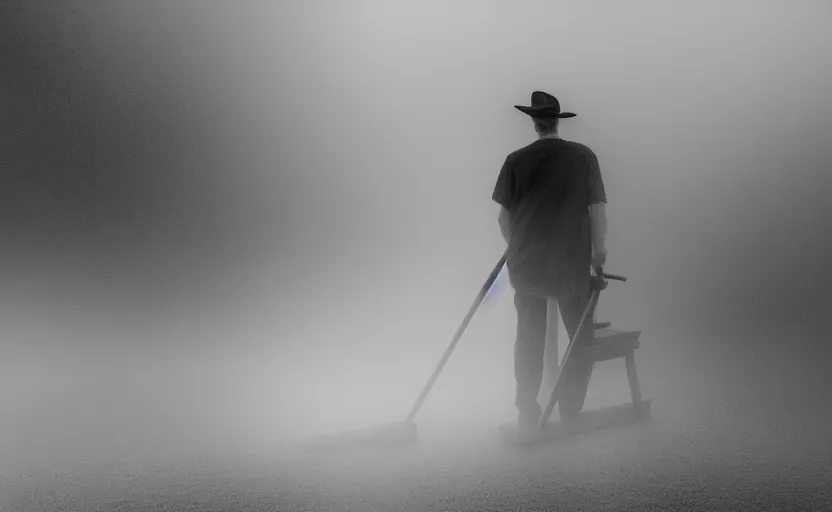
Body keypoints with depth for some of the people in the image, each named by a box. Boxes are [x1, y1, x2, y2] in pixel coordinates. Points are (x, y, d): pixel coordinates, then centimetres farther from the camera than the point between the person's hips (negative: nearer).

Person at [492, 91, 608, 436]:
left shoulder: (517, 160, -2)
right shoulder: (583, 156, -4)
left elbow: (503, 217, 0)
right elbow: (598, 209, -4)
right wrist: (598, 251, 9)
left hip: (526, 264, 2)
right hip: (572, 264, -1)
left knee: (529, 339, 11)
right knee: (581, 339, 12)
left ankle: (528, 416, 16)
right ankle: (571, 412, 13)